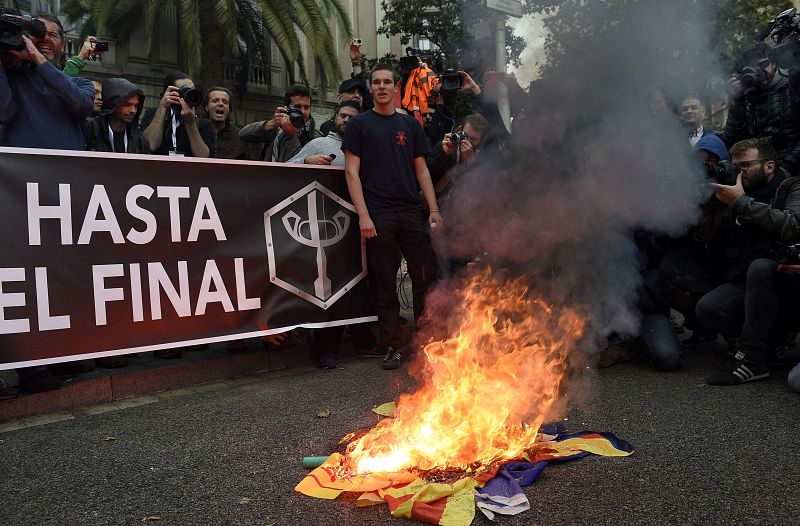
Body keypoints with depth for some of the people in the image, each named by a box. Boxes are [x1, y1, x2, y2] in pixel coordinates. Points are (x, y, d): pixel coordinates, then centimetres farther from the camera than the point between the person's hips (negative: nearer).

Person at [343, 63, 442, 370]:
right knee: (385, 284, 2)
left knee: (425, 277, 3)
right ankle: (392, 347, 13)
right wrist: (363, 215, -11)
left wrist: (434, 210, 5)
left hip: (411, 212, 3)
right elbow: (352, 171, -1)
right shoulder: (359, 124, 6)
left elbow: (422, 170, 15)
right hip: (378, 215, -3)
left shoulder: (410, 125, 15)